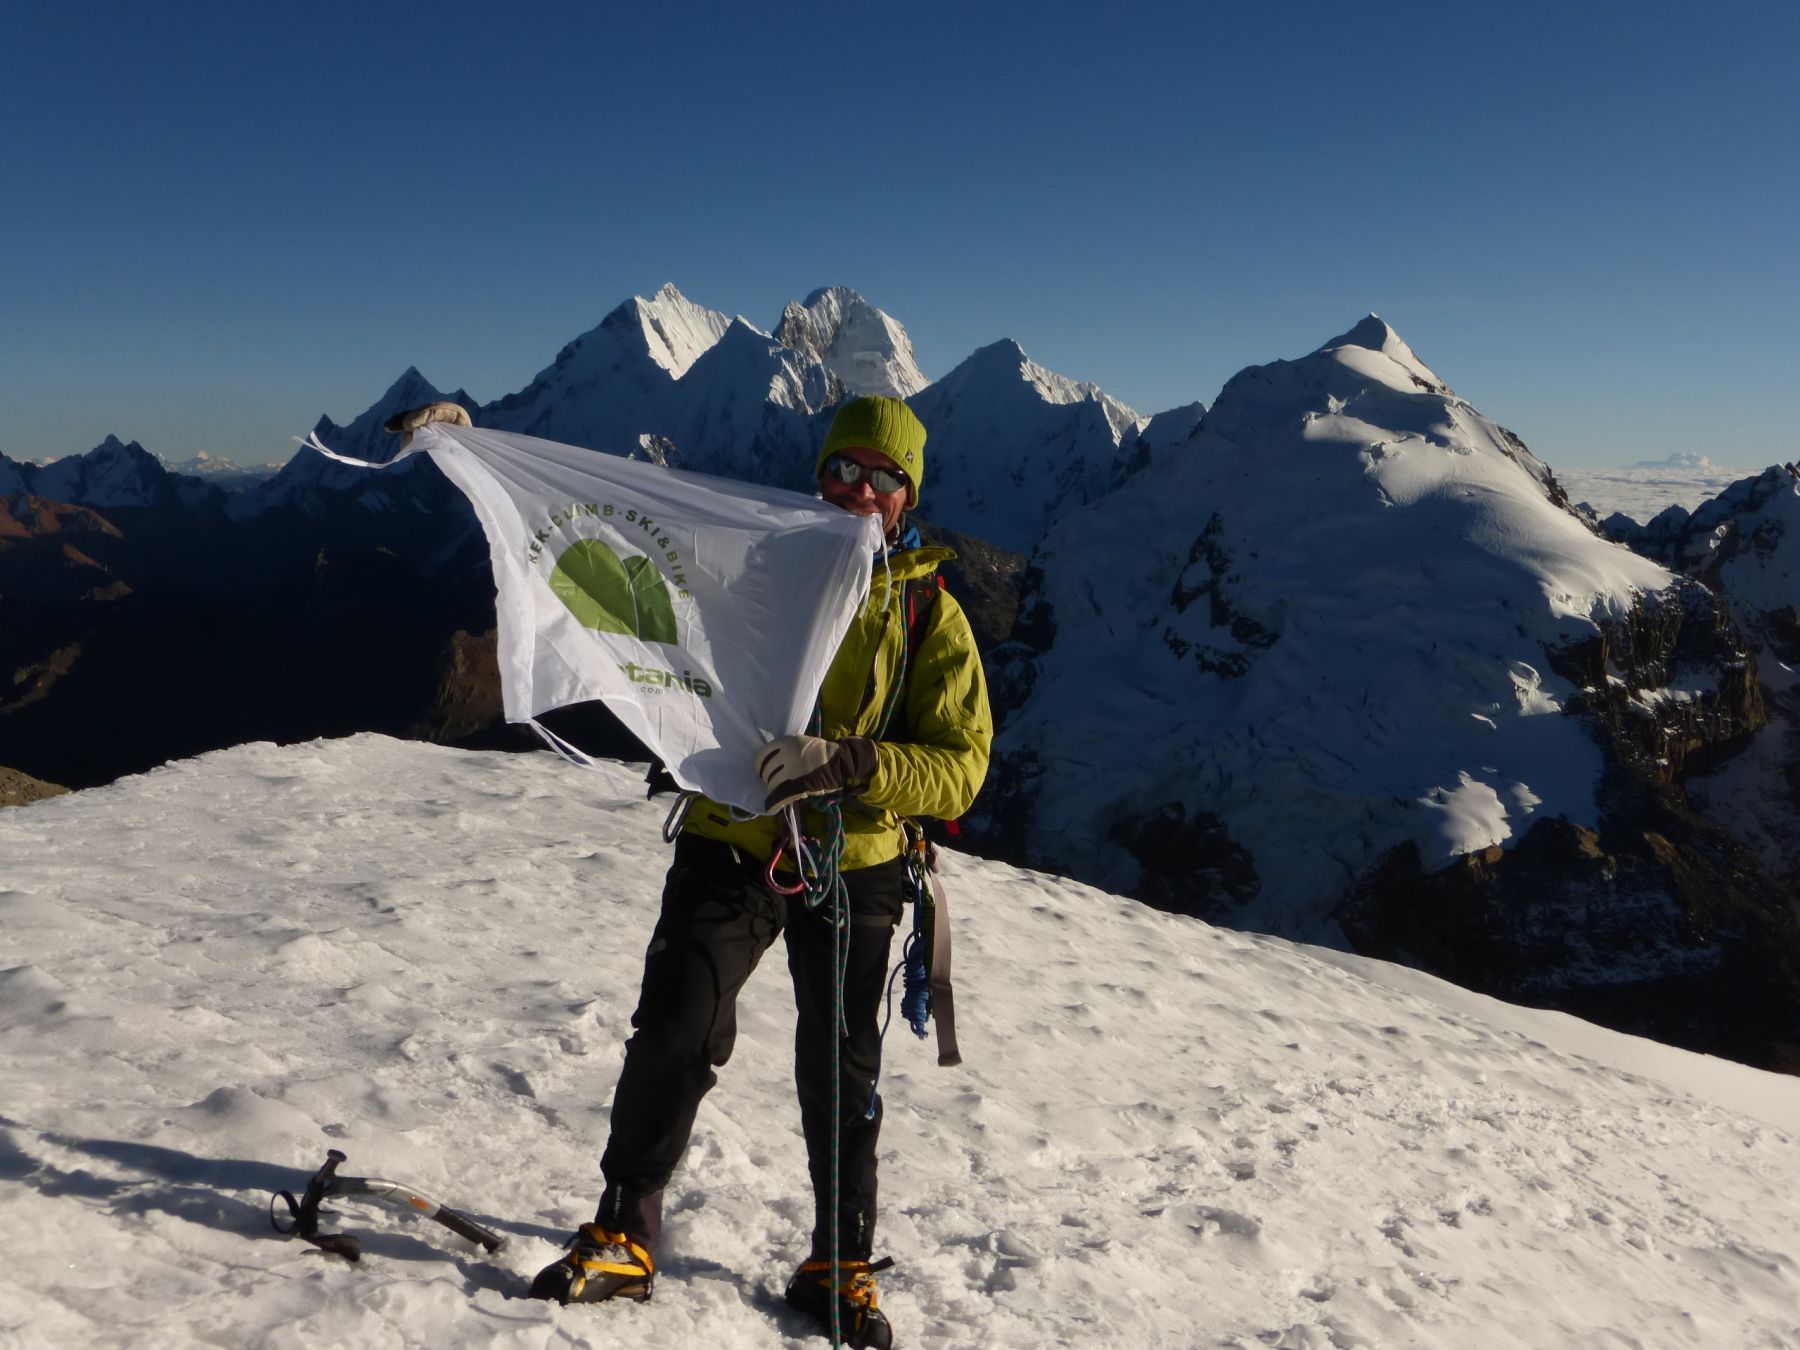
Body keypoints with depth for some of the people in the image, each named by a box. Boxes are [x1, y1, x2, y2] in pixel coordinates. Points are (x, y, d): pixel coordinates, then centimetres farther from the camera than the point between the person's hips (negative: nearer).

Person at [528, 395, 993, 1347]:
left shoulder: (931, 616, -4)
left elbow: (959, 766, -12)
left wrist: (839, 763, -29)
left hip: (852, 862, 0)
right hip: (730, 845, 1)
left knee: (840, 1072, 10)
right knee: (674, 1036, -6)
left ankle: (842, 1267, 29)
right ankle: (623, 1237, 16)